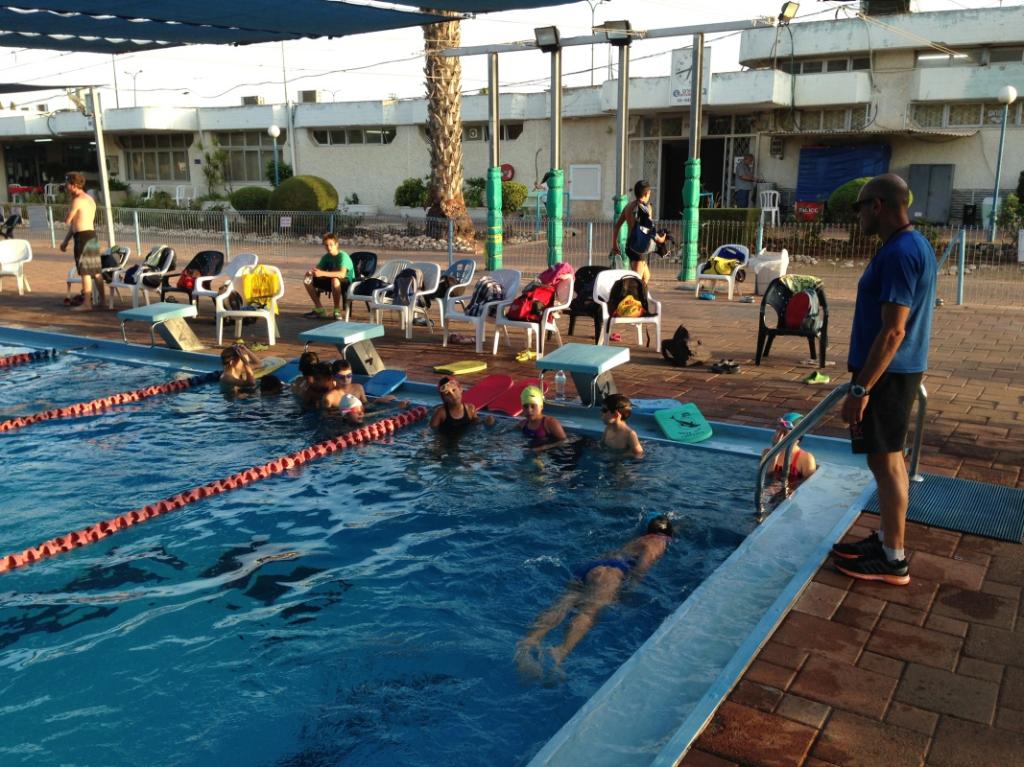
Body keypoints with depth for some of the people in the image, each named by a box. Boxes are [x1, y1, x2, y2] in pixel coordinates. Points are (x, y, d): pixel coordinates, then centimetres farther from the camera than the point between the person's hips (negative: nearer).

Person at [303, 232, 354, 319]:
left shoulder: (343, 256, -22)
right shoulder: (326, 256, 0)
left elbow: (342, 274, -37)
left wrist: (322, 273, -44)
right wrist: (311, 272, -24)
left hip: (347, 282, -7)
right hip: (331, 282, 7)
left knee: (335, 279, -41)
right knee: (308, 280, -4)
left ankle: (337, 311, -24)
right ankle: (319, 309, 4)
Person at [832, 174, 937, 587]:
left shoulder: (898, 253, -21)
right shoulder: (914, 244, 11)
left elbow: (892, 331, -25)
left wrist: (860, 389, -24)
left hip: (887, 373, -10)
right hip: (899, 369, 10)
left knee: (885, 460, -2)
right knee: (889, 457, 17)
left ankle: (892, 558, 8)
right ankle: (886, 538, 29)